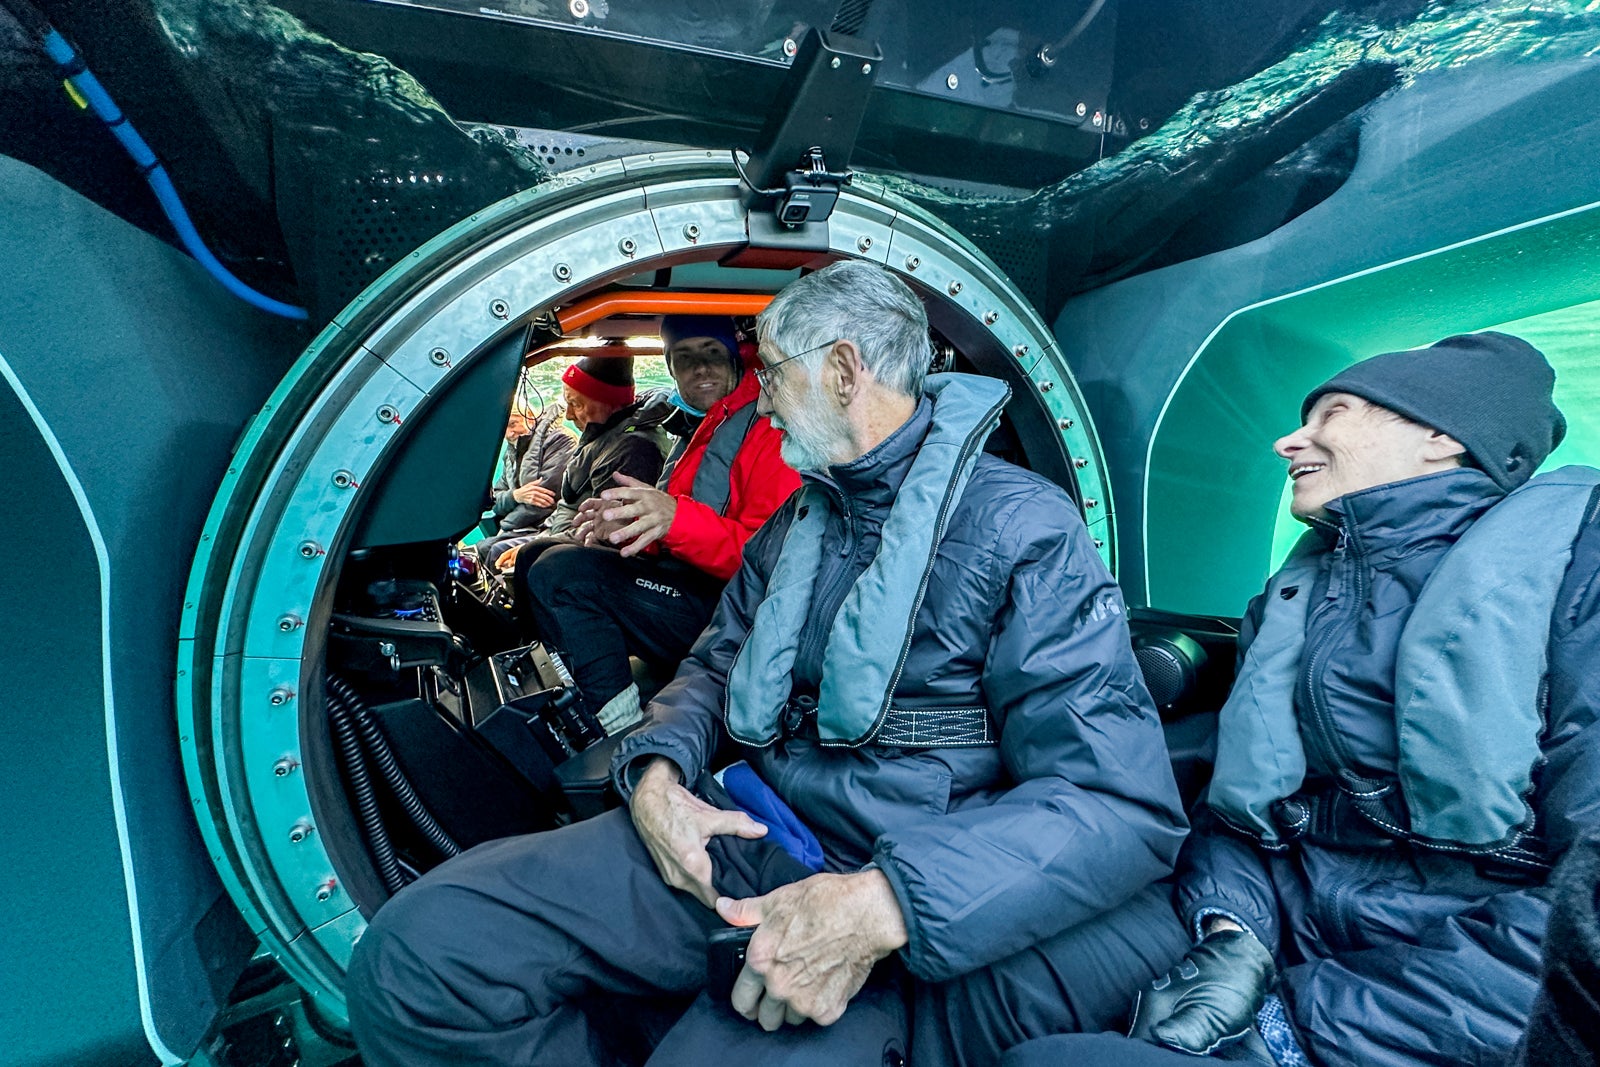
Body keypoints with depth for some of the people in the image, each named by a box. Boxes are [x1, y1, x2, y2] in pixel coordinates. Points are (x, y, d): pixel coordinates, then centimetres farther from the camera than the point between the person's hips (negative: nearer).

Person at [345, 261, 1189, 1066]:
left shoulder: (1021, 530, -9)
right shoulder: (794, 522, 13)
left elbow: (1122, 802, -15)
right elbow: (716, 664, 20)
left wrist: (887, 905, -28)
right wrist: (655, 769, -2)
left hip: (911, 918, -4)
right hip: (747, 837, 5)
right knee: (415, 953, -12)